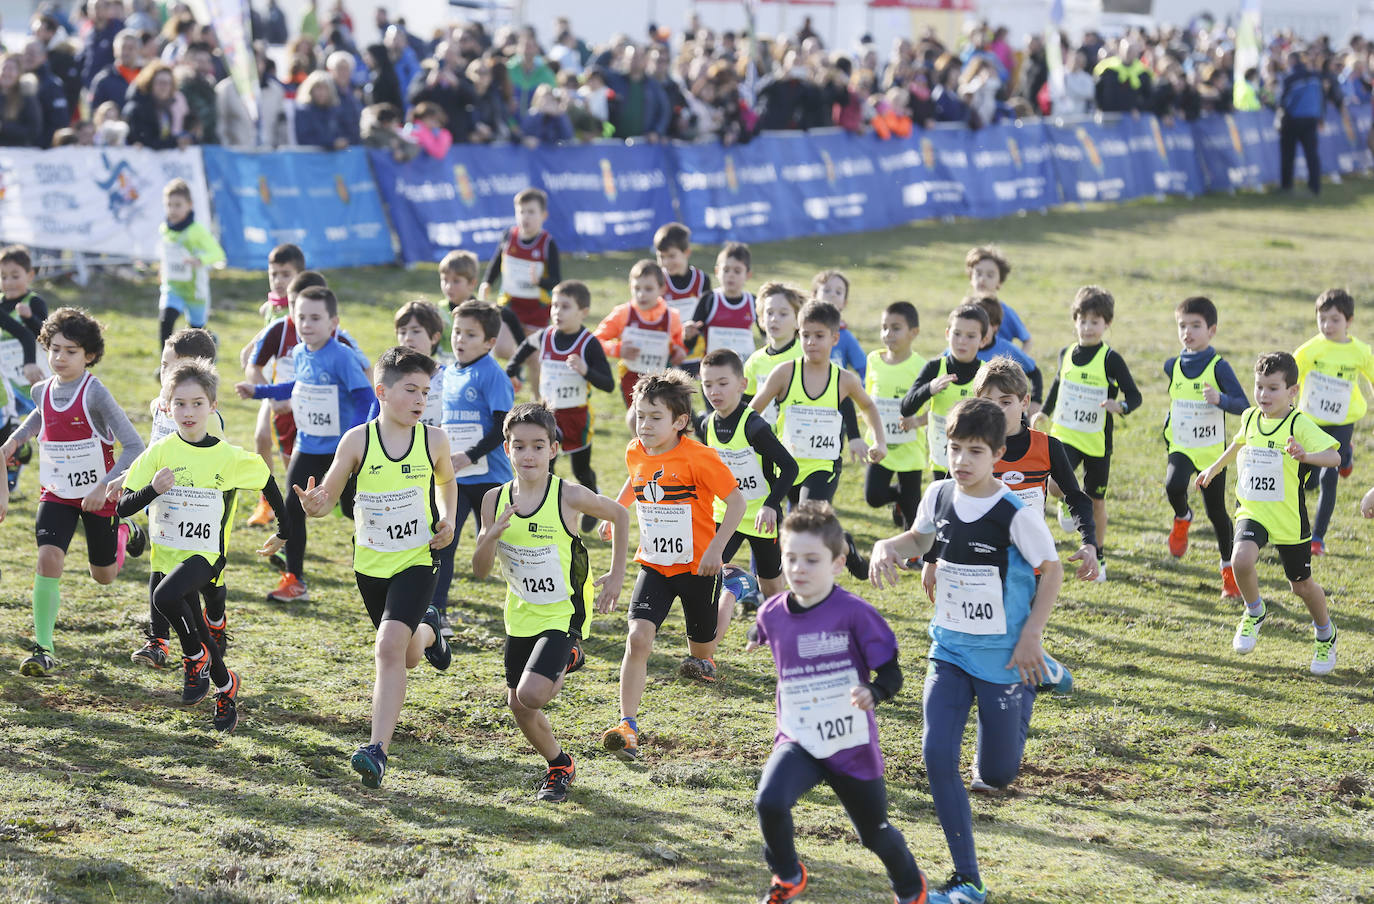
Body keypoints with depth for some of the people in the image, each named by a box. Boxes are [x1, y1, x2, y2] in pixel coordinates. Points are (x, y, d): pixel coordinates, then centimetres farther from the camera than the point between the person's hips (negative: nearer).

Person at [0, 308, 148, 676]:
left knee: (103, 576, 12)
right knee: (48, 560, -17)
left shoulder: (95, 393, -22)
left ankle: (124, 532, 45)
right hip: (57, 494, 3)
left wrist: (104, 486, -32)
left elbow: (134, 445, -24)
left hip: (98, 495, -3)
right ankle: (42, 649, -12)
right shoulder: (42, 391, -5)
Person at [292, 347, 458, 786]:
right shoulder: (358, 440, -12)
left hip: (416, 561, -2)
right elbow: (329, 495, -6)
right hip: (370, 564, 2)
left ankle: (378, 750, -21)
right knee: (407, 658, 19)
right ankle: (427, 630, 58)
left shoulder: (433, 440, -8)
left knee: (389, 647, -22)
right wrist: (313, 505, -29)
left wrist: (447, 519, -2)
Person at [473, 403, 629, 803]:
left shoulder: (569, 497, -17)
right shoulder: (496, 500, -6)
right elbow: (480, 570, -4)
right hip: (521, 616, 5)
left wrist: (616, 575, 1)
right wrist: (493, 534, -23)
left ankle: (568, 661, 10)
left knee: (531, 694, -22)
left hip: (563, 615, -5)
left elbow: (619, 515, 2)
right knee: (517, 704, 10)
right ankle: (559, 766, 36)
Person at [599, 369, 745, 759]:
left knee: (702, 649, 14)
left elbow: (736, 500, -15)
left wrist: (715, 549, -20)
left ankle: (702, 656, 55)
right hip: (654, 566, 3)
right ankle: (627, 726, -19)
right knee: (638, 637, -19)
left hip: (697, 566, -3)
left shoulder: (699, 457, -20)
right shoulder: (635, 453, -1)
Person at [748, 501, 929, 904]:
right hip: (798, 742, 2)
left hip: (852, 746, -2)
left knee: (875, 833, 15)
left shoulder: (854, 613, -18)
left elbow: (891, 674, -17)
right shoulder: (772, 613, -5)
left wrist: (872, 693, -33)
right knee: (769, 802, -26)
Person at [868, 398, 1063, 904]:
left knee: (996, 774, 7)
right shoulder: (938, 495, -4)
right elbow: (922, 538, 16)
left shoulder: (1015, 514, -19)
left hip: (1003, 657, -4)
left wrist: (1031, 637, -12)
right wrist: (889, 547, -6)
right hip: (949, 652, 4)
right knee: (937, 756, -13)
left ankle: (1030, 684, 39)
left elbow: (1052, 569, -8)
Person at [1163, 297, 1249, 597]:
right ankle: (1182, 518, 5)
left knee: (1217, 512, 5)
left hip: (1212, 451, -2)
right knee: (1173, 485, -28)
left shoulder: (1218, 367, -11)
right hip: (1181, 447, 2)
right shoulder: (1172, 366, 3)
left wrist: (1220, 399, -33)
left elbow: (1244, 405, -16)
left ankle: (1229, 569, 20)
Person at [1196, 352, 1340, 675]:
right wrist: (1215, 468, 37)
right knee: (1241, 559, -26)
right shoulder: (1250, 417, 2)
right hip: (1252, 512, 3)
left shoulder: (1300, 425, -16)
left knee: (1301, 584, 11)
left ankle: (1325, 636, 41)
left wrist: (1305, 456, -47)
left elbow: (1333, 456, -28)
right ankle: (1254, 612, 3)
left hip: (1290, 519, -3)